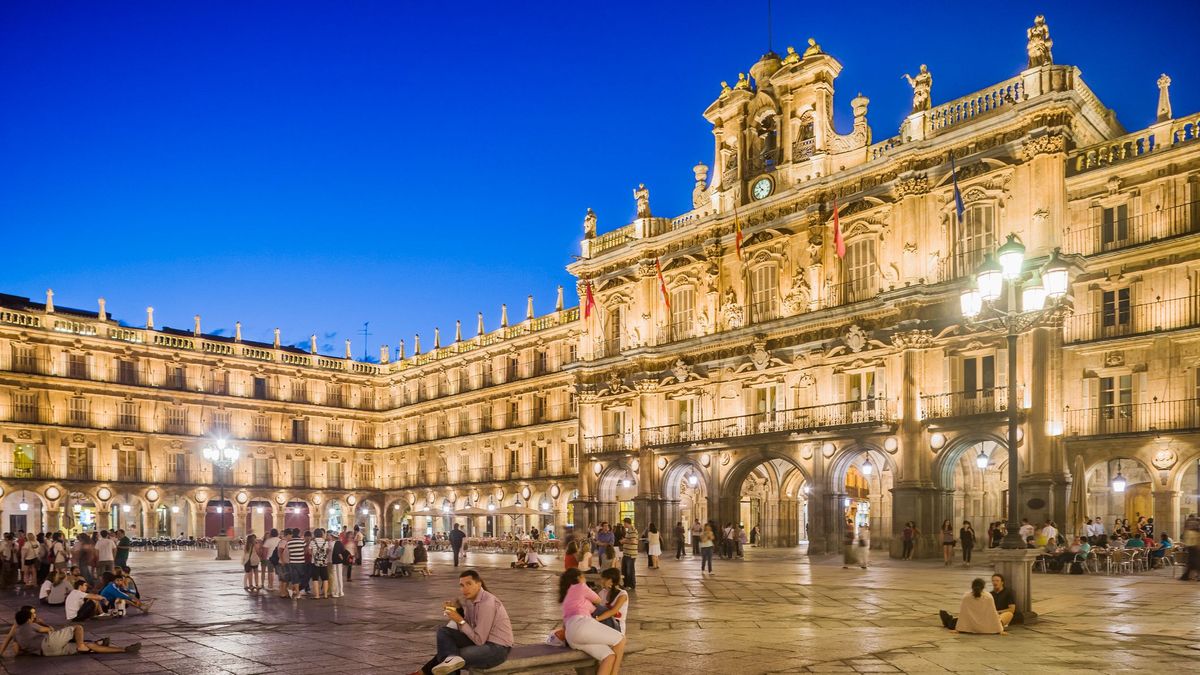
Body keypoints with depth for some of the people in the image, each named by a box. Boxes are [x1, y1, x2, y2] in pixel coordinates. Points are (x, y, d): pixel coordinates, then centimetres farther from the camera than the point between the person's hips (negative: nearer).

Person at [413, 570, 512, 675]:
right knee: (443, 631, -5)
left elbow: (479, 640, -21)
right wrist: (456, 611, -7)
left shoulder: (486, 603, -22)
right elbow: (466, 630, 6)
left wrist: (460, 620, -17)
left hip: (497, 648, -9)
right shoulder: (469, 599, 4)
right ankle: (452, 658, -23)